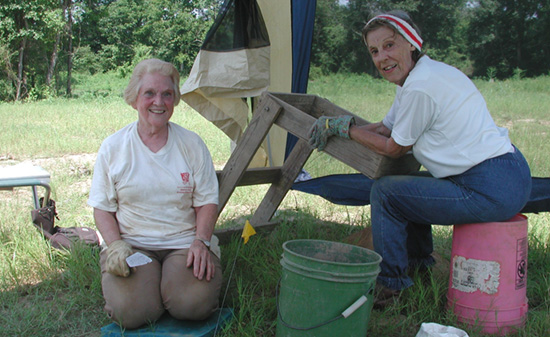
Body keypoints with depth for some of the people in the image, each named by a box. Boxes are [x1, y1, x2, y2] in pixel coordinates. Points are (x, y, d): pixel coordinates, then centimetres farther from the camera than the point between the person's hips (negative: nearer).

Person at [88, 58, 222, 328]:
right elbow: (102, 207, 6)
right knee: (131, 311, -26)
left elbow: (207, 202, 4)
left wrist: (201, 241, -13)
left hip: (185, 242, 0)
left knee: (193, 304, -27)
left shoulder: (192, 144, 6)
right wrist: (115, 245, -11)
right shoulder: (113, 147, 5)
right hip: (132, 244, 0)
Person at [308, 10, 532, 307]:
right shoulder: (420, 75, 12)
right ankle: (419, 263, 38)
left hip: (492, 191, -10)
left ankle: (390, 286, 9)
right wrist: (334, 126, 9)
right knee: (407, 183, 25)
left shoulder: (421, 87, -19)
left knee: (385, 191, -4)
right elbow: (385, 128, 20)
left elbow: (393, 148, -7)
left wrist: (343, 127, 2)